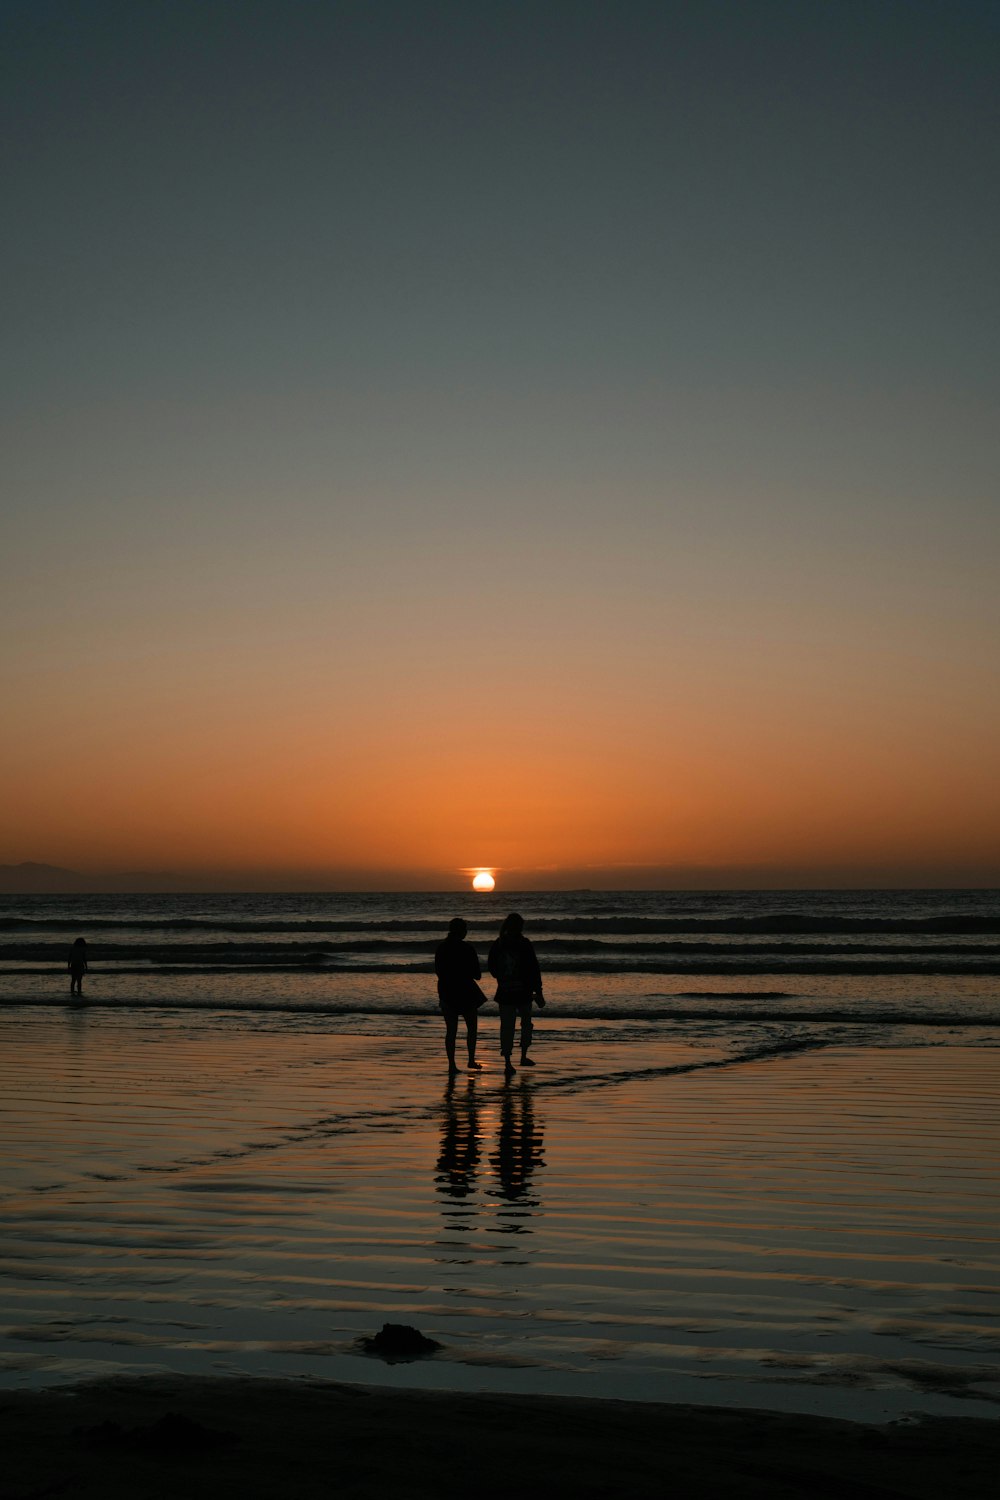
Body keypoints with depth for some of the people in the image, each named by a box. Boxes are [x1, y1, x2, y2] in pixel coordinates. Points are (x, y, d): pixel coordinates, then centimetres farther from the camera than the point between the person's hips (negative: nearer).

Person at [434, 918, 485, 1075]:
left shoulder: (441, 948, 1)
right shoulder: (467, 949, -12)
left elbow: (438, 971, 8)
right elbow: (476, 974, -9)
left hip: (446, 992, 4)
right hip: (466, 991, -4)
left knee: (451, 1030, 6)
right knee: (472, 1028, 13)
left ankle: (451, 1064, 2)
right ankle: (471, 1060, 15)